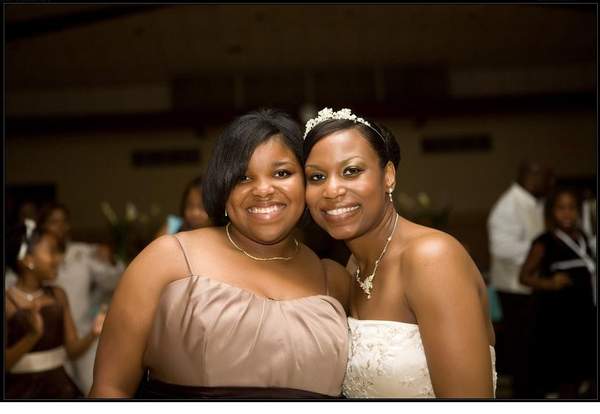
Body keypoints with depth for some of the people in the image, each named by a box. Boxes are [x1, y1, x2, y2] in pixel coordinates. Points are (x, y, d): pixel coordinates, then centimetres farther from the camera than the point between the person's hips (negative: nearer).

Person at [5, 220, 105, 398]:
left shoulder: (58, 295, 3)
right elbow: (6, 363, -13)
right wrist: (33, 335, -26)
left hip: (60, 386, 4)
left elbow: (72, 351, 2)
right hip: (22, 390, -4)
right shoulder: (7, 301, -10)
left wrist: (93, 333, -16)